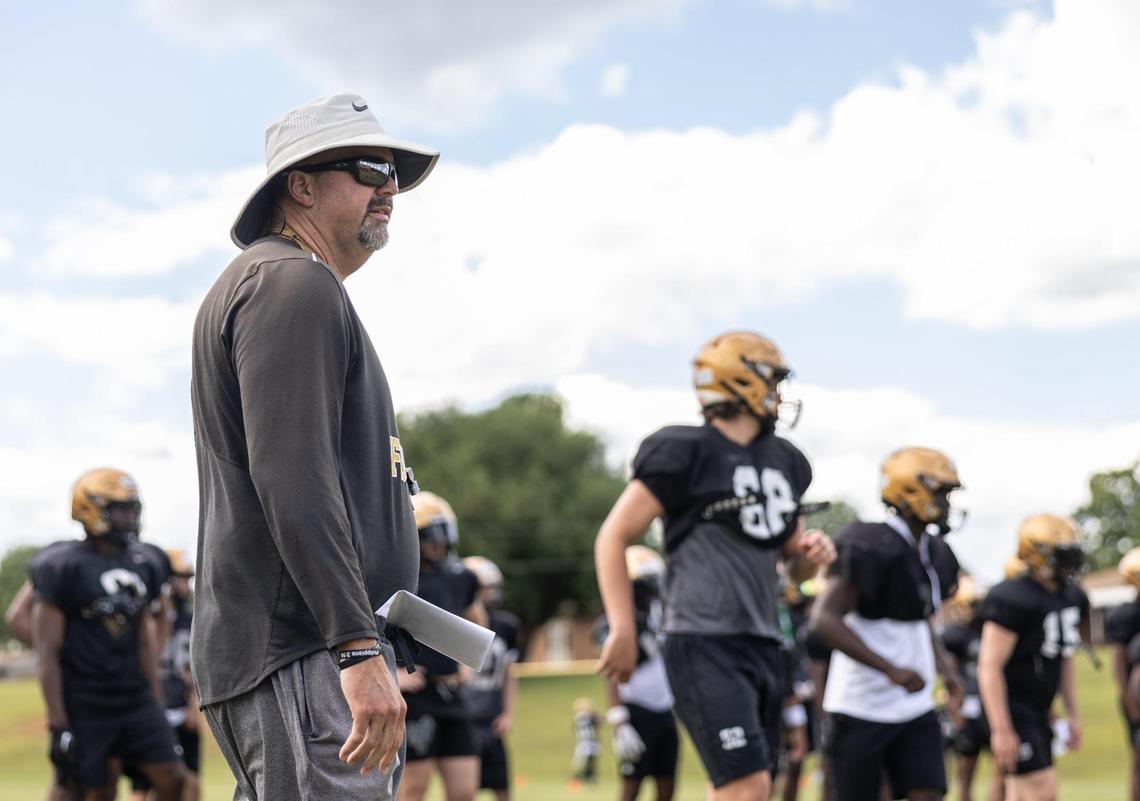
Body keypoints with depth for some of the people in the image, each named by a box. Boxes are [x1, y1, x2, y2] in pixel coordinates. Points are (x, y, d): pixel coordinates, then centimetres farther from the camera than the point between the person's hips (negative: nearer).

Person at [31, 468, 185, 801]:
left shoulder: (141, 566, 9)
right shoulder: (65, 568, -11)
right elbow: (47, 653, -13)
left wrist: (155, 705, 14)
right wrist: (59, 725, -17)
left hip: (136, 700, 6)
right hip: (85, 708, -6)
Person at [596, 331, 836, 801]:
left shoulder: (784, 462, 14)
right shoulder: (686, 453, -8)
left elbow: (793, 565, 26)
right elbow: (612, 538, -7)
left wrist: (811, 553, 2)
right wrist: (624, 631, -11)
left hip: (762, 644, 8)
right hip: (704, 644, -8)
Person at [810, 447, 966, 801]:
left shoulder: (932, 553, 10)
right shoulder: (870, 546, -18)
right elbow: (824, 619, -26)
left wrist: (945, 669, 10)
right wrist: (890, 670, -30)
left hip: (914, 708, 7)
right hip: (862, 708, -7)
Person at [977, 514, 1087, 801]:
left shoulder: (1071, 598, 9)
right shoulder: (1014, 599, -19)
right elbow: (990, 667, -21)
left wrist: (1073, 715, 19)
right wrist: (1002, 731, -23)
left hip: (1039, 711, 9)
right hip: (1013, 710, -9)